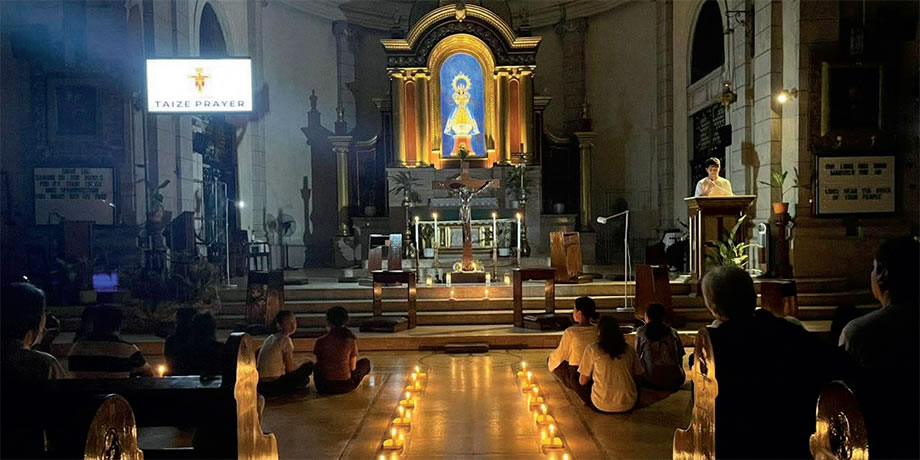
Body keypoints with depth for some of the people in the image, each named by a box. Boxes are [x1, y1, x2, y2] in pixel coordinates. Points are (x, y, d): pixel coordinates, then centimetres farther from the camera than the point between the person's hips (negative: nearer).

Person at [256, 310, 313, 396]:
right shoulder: (285, 340, -11)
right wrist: (302, 368, 14)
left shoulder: (270, 338, 14)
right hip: (272, 386, -8)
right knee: (309, 366, 0)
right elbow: (290, 368, -7)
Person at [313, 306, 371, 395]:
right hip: (345, 386, -1)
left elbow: (319, 365, 6)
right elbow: (353, 367, 1)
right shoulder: (351, 339, -7)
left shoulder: (321, 341, -7)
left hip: (324, 387, 1)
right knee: (365, 362, 24)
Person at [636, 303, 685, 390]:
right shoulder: (673, 332, 8)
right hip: (676, 381, 2)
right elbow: (680, 356, 13)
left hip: (652, 382, -2)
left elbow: (638, 355, 11)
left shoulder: (641, 331, 3)